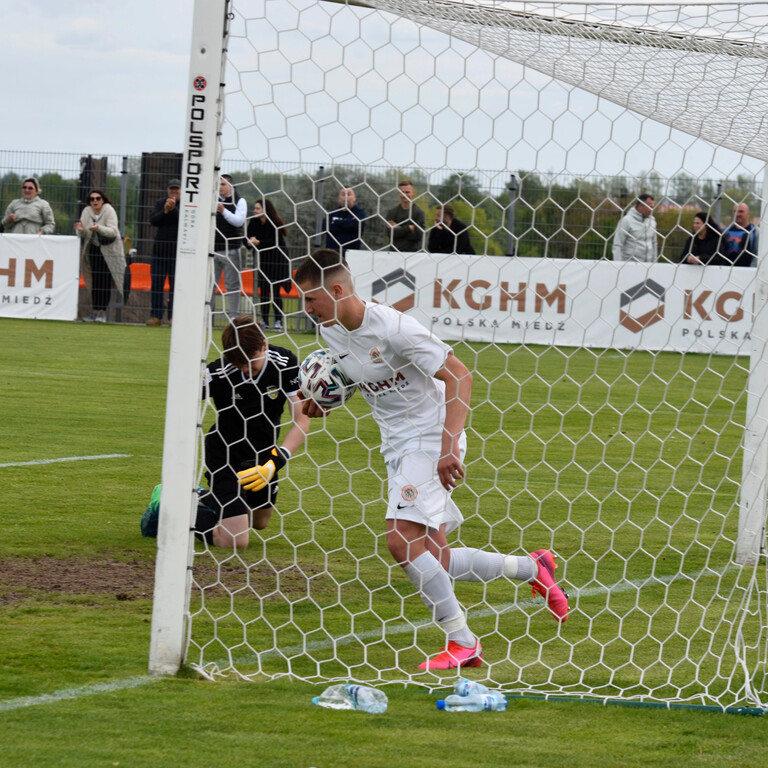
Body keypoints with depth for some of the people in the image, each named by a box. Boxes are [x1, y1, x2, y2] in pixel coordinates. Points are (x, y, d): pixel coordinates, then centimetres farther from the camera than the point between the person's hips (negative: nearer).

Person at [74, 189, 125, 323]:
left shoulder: (109, 211, -13)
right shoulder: (87, 212, 0)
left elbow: (113, 231, -23)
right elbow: (84, 235, -2)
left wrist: (99, 228, -39)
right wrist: (81, 230, -26)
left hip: (109, 250, -4)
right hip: (94, 249, 4)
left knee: (105, 280, -10)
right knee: (95, 280, 1)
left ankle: (102, 312, -10)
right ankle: (95, 310, 3)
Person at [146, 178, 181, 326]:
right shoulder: (160, 203, 10)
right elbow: (153, 221, 0)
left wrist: (174, 209, -22)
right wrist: (165, 211, -15)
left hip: (178, 249, -3)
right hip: (160, 247, 3)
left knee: (175, 283, -4)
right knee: (157, 282, 2)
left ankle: (173, 316, 0)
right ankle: (156, 316, 5)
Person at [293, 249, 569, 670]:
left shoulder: (393, 328, -22)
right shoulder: (331, 330, 3)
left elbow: (458, 375, -21)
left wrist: (448, 446, -29)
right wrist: (323, 400, 2)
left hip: (431, 440, -9)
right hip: (397, 445, 9)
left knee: (402, 540, -22)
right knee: (434, 559, 6)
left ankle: (462, 642, -13)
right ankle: (532, 567, 27)